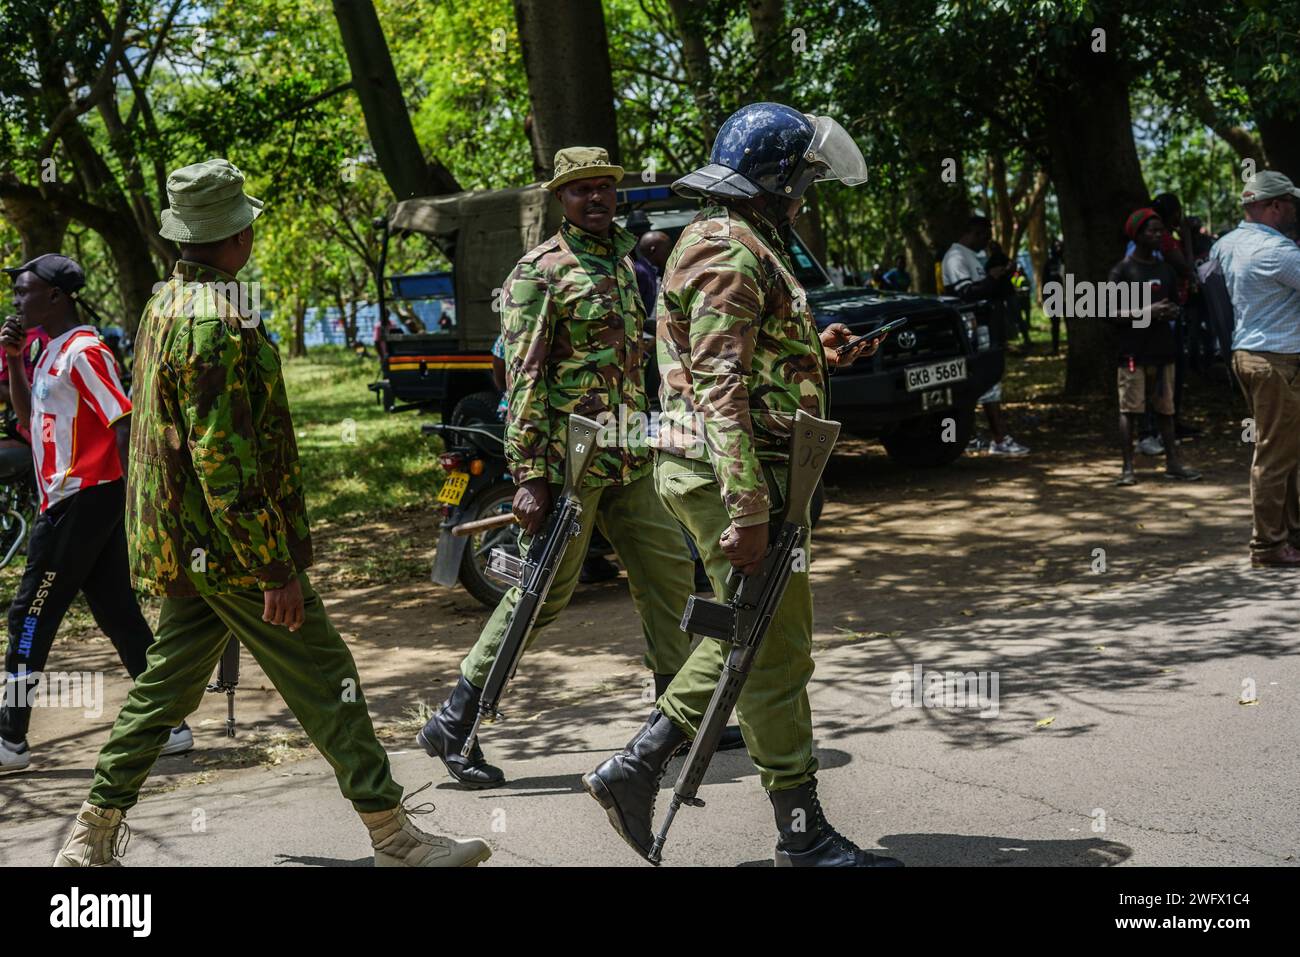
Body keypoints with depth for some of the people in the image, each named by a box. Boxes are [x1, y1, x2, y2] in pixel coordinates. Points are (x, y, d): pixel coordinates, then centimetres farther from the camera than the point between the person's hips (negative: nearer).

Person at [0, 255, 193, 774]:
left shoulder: (83, 351, -13)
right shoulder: (51, 351, 16)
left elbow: (123, 425, -19)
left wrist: (132, 497, -24)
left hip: (82, 501, -9)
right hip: (73, 501, 9)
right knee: (118, 613, 9)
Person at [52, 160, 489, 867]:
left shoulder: (164, 306, 12)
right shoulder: (214, 324, -20)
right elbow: (223, 460, -25)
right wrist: (276, 570, -22)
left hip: (186, 550, 10)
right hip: (232, 547, -10)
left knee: (165, 687, 15)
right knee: (327, 684, -2)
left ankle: (91, 840, 20)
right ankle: (395, 840, 5)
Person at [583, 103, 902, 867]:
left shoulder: (740, 245, 20)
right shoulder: (731, 253, -15)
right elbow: (720, 389, -23)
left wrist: (815, 352, 12)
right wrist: (747, 510, -27)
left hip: (732, 473, 11)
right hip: (731, 471, -11)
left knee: (749, 640, 16)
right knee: (775, 653, -3)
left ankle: (634, 767, 18)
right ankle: (802, 832, 8)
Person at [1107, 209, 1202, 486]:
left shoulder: (1166, 270, 14)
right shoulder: (1122, 270, -5)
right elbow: (1113, 313, -9)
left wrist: (1172, 312, -2)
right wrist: (1147, 312, -20)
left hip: (1162, 349, 6)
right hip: (1133, 351, -6)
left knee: (1166, 408, 9)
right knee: (1129, 409, -4)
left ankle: (1173, 463, 13)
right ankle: (1128, 467, -2)